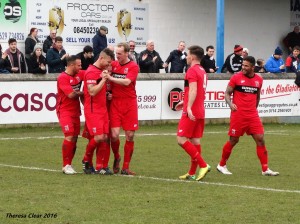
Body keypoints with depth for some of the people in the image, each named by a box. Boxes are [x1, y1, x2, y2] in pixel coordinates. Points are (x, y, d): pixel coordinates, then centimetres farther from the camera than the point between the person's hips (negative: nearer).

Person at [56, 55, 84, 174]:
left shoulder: (79, 74, 6)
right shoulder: (62, 78, -15)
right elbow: (71, 94, -21)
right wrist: (83, 93, -6)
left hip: (75, 111, 7)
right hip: (65, 111, -7)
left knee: (75, 138, 6)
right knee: (69, 137, -15)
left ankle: (69, 164, 14)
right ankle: (66, 165, -7)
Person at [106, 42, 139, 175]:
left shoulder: (133, 67, -4)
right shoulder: (113, 64, 7)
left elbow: (127, 81, -18)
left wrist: (110, 78, -18)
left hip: (129, 104, -2)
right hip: (115, 103, 2)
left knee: (130, 136, 0)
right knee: (114, 135, -10)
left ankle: (125, 167, 9)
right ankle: (116, 157, 18)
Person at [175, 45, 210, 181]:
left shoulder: (192, 70, -12)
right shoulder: (202, 71, 18)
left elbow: (193, 90, -25)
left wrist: (189, 107, -33)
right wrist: (185, 102, 35)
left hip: (191, 113, -9)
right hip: (200, 112, 9)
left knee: (181, 139, -9)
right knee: (195, 141, 9)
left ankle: (203, 165, -15)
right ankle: (192, 173, 10)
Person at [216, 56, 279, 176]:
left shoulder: (259, 79, 8)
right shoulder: (236, 77, -3)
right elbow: (227, 93, -1)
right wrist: (230, 104, -18)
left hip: (253, 115, 4)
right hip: (238, 114, -4)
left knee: (260, 139, -3)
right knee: (233, 140, 2)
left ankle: (265, 169, 0)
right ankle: (221, 165, 19)